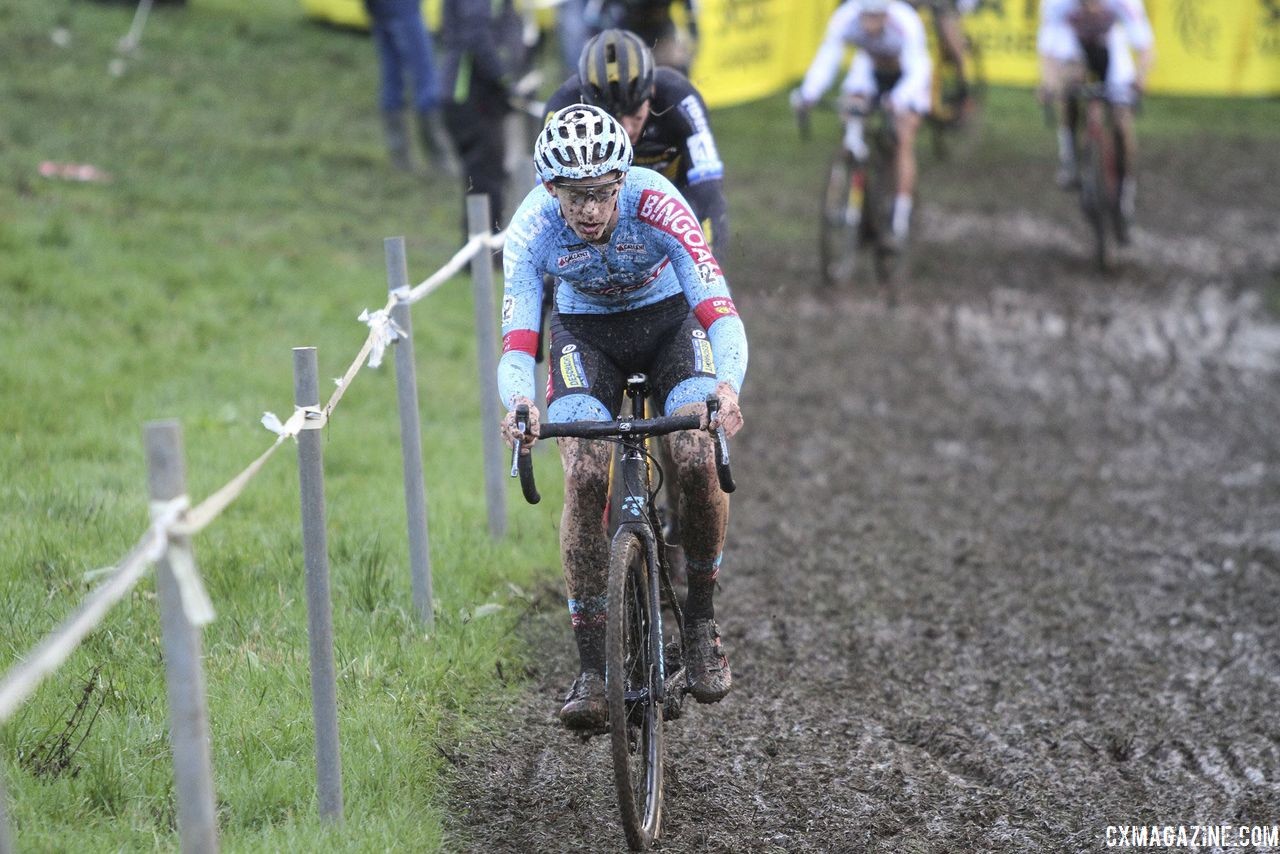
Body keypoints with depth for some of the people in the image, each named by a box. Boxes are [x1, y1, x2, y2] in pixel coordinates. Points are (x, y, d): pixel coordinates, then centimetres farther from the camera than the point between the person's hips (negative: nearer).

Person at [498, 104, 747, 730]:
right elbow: (516, 346, -32)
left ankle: (701, 621, -2)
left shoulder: (656, 204, -33)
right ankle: (592, 668, -15)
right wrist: (519, 405, -55)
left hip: (668, 317, -1)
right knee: (585, 475, -23)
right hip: (585, 331, 1)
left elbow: (721, 316, -37)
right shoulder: (532, 231, -28)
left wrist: (727, 387, -58)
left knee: (700, 459, -26)